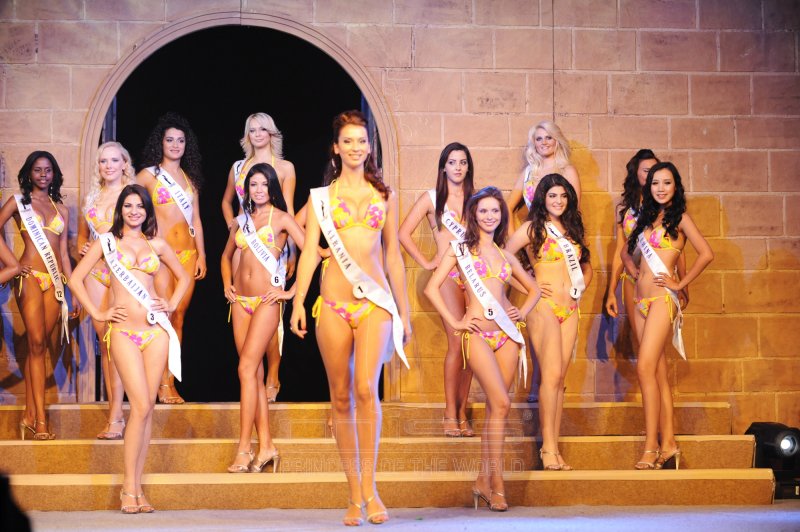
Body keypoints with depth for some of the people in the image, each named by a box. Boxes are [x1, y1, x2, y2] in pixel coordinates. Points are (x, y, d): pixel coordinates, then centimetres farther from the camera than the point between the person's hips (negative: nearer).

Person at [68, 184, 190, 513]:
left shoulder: (156, 245, 13)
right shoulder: (107, 242, 6)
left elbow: (183, 277, 25)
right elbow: (76, 280, 5)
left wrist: (171, 305, 11)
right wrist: (97, 314, -2)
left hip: (156, 329, 3)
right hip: (124, 332, -3)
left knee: (147, 408, 1)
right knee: (141, 406, -14)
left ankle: (137, 487, 6)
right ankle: (128, 487, -5)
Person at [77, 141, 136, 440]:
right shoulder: (91, 198, 16)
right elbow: (83, 232, 26)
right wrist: (82, 248, 6)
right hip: (96, 272, 5)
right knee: (104, 340, 4)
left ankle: (116, 417, -13)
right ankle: (113, 408, 9)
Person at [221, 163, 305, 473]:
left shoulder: (281, 218, -2)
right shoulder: (242, 220, 14)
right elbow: (227, 255, 29)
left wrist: (292, 291, -10)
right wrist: (226, 284, 13)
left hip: (266, 300, -6)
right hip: (241, 301, 6)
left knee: (247, 368, -14)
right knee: (254, 372, 5)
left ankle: (244, 448, -13)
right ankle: (266, 446, 9)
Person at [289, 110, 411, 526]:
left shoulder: (383, 194, 12)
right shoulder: (321, 196, 9)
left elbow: (393, 255, 15)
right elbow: (309, 251, 0)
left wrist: (404, 310, 13)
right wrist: (298, 302, -12)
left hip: (375, 302, 0)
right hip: (333, 302, 0)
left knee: (366, 388, -18)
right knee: (341, 396, 2)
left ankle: (369, 486, -11)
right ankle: (355, 494, 9)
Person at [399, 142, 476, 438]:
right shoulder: (432, 198, 6)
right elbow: (404, 233, 3)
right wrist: (426, 263, -1)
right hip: (448, 275, -3)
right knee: (457, 343, -13)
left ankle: (462, 413, 6)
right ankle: (450, 415, -8)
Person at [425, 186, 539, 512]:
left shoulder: (505, 255, 17)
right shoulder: (460, 248, 5)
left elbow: (533, 289, 29)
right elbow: (432, 288, 0)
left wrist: (521, 313, 11)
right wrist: (454, 322, -7)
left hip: (507, 334, 5)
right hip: (477, 335, -4)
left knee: (495, 407, 3)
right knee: (501, 404, -16)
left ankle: (484, 480, 11)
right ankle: (496, 483, -13)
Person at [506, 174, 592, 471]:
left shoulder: (572, 230, 18)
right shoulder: (533, 228, 1)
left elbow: (586, 266, 30)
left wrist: (580, 287, 12)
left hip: (569, 309, 6)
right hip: (543, 306, -6)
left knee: (559, 379, 3)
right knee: (552, 375, -15)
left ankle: (553, 447, 5)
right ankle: (548, 448, -14)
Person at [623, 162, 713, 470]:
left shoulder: (679, 218, -2)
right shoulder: (647, 218, 17)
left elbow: (706, 254, -12)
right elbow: (626, 251, 30)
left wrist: (680, 283, -9)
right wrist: (635, 271, 12)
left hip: (662, 298, -7)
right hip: (642, 300, 7)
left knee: (645, 369, -15)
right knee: (657, 372, 6)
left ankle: (651, 448, -15)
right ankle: (668, 443, 9)